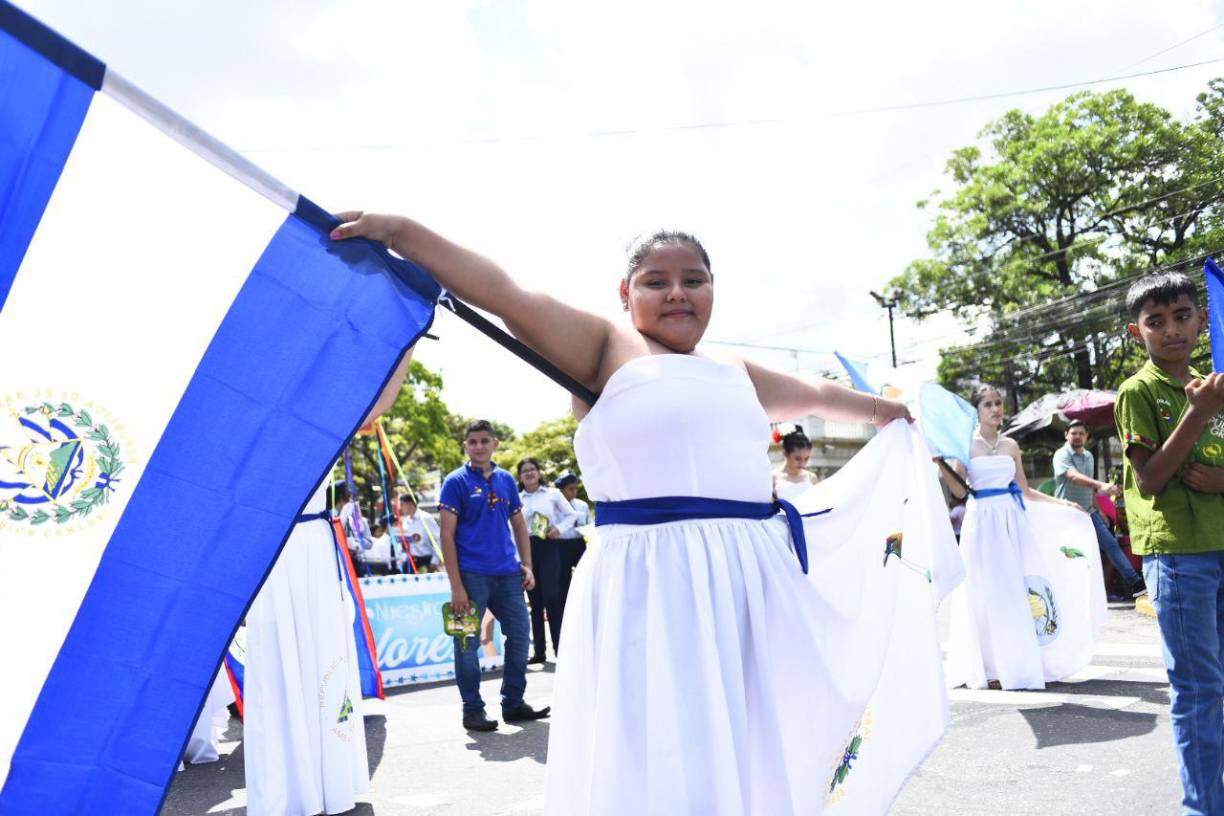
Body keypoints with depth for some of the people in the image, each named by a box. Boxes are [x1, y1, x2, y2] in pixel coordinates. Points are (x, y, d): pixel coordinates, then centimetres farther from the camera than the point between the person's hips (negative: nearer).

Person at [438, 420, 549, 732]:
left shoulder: (506, 480, 10)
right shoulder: (456, 482, -4)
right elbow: (447, 535, -8)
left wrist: (527, 565, 5)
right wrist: (456, 586, -14)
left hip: (508, 574, 5)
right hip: (472, 574, -5)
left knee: (519, 636, 10)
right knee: (468, 643, 2)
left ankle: (513, 703, 24)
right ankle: (472, 710, 16)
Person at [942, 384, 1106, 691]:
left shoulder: (1011, 445, 12)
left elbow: (1025, 490, 17)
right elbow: (959, 490, -5)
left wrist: (1062, 503, 15)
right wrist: (941, 466, -20)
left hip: (1013, 520, 4)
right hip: (983, 520, -4)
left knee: (1017, 590, 5)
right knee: (989, 593, -3)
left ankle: (1019, 663, 15)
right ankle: (991, 668, 4)